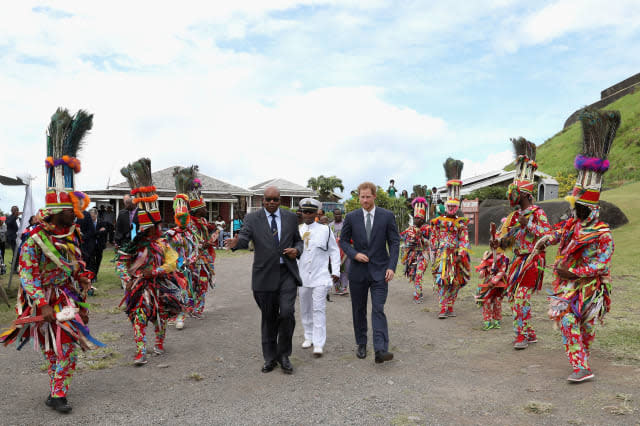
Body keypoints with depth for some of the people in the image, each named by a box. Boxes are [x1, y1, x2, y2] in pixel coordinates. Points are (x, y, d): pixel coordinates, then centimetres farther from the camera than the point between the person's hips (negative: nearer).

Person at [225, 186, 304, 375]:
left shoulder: (290, 217, 9)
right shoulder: (252, 218, 2)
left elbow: (298, 240, 18)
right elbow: (245, 238, -13)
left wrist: (296, 250, -5)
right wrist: (236, 242, -36)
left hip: (287, 273, 1)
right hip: (265, 275, 0)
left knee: (287, 312, -13)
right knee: (269, 318, 9)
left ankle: (283, 354, 8)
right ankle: (270, 357, 25)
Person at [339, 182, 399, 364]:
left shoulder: (387, 216, -1)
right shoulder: (351, 217, 2)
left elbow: (394, 242, 0)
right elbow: (343, 240, 8)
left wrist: (392, 266, -10)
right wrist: (354, 254, -10)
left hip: (379, 270, -2)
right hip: (358, 271, 2)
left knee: (378, 310, -11)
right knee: (359, 310, 10)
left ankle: (381, 349, -14)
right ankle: (361, 345, 24)